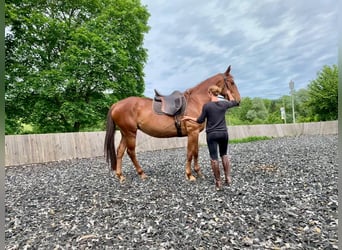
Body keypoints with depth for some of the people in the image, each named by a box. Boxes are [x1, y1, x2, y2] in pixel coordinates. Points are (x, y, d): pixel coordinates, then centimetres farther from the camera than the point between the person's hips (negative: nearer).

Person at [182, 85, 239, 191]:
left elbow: (200, 120, -4)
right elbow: (234, 102, 21)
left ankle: (218, 182, 12)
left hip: (211, 134, -4)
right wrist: (229, 93, 37)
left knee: (214, 158, 5)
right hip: (224, 133, 4)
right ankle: (228, 177, 24)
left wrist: (189, 118, 11)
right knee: (224, 155, 22)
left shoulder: (207, 105, -12)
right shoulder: (224, 104, -1)